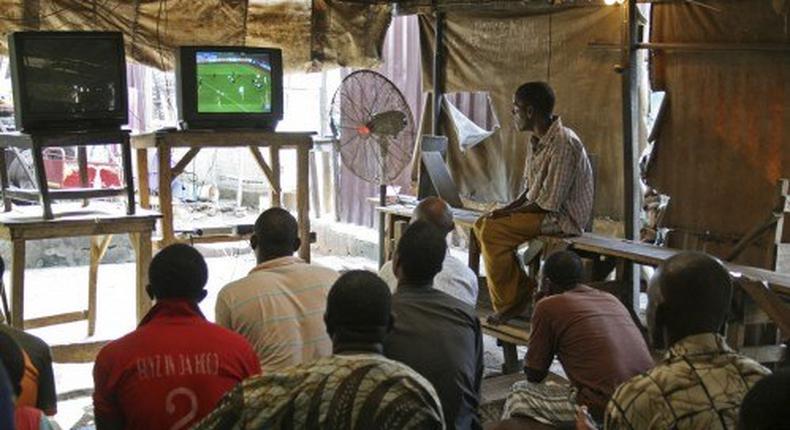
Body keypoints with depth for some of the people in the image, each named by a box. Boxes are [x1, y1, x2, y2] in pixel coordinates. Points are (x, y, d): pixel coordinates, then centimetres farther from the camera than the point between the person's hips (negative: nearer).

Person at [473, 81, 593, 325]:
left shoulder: (563, 144, -22)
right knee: (482, 224, 2)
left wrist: (509, 213, -14)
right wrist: (508, 208, 2)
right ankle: (521, 292, 3)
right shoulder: (538, 141, 10)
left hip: (562, 217, -10)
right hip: (541, 209, 10)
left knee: (492, 232, -21)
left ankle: (510, 305, -8)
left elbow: (549, 202, -23)